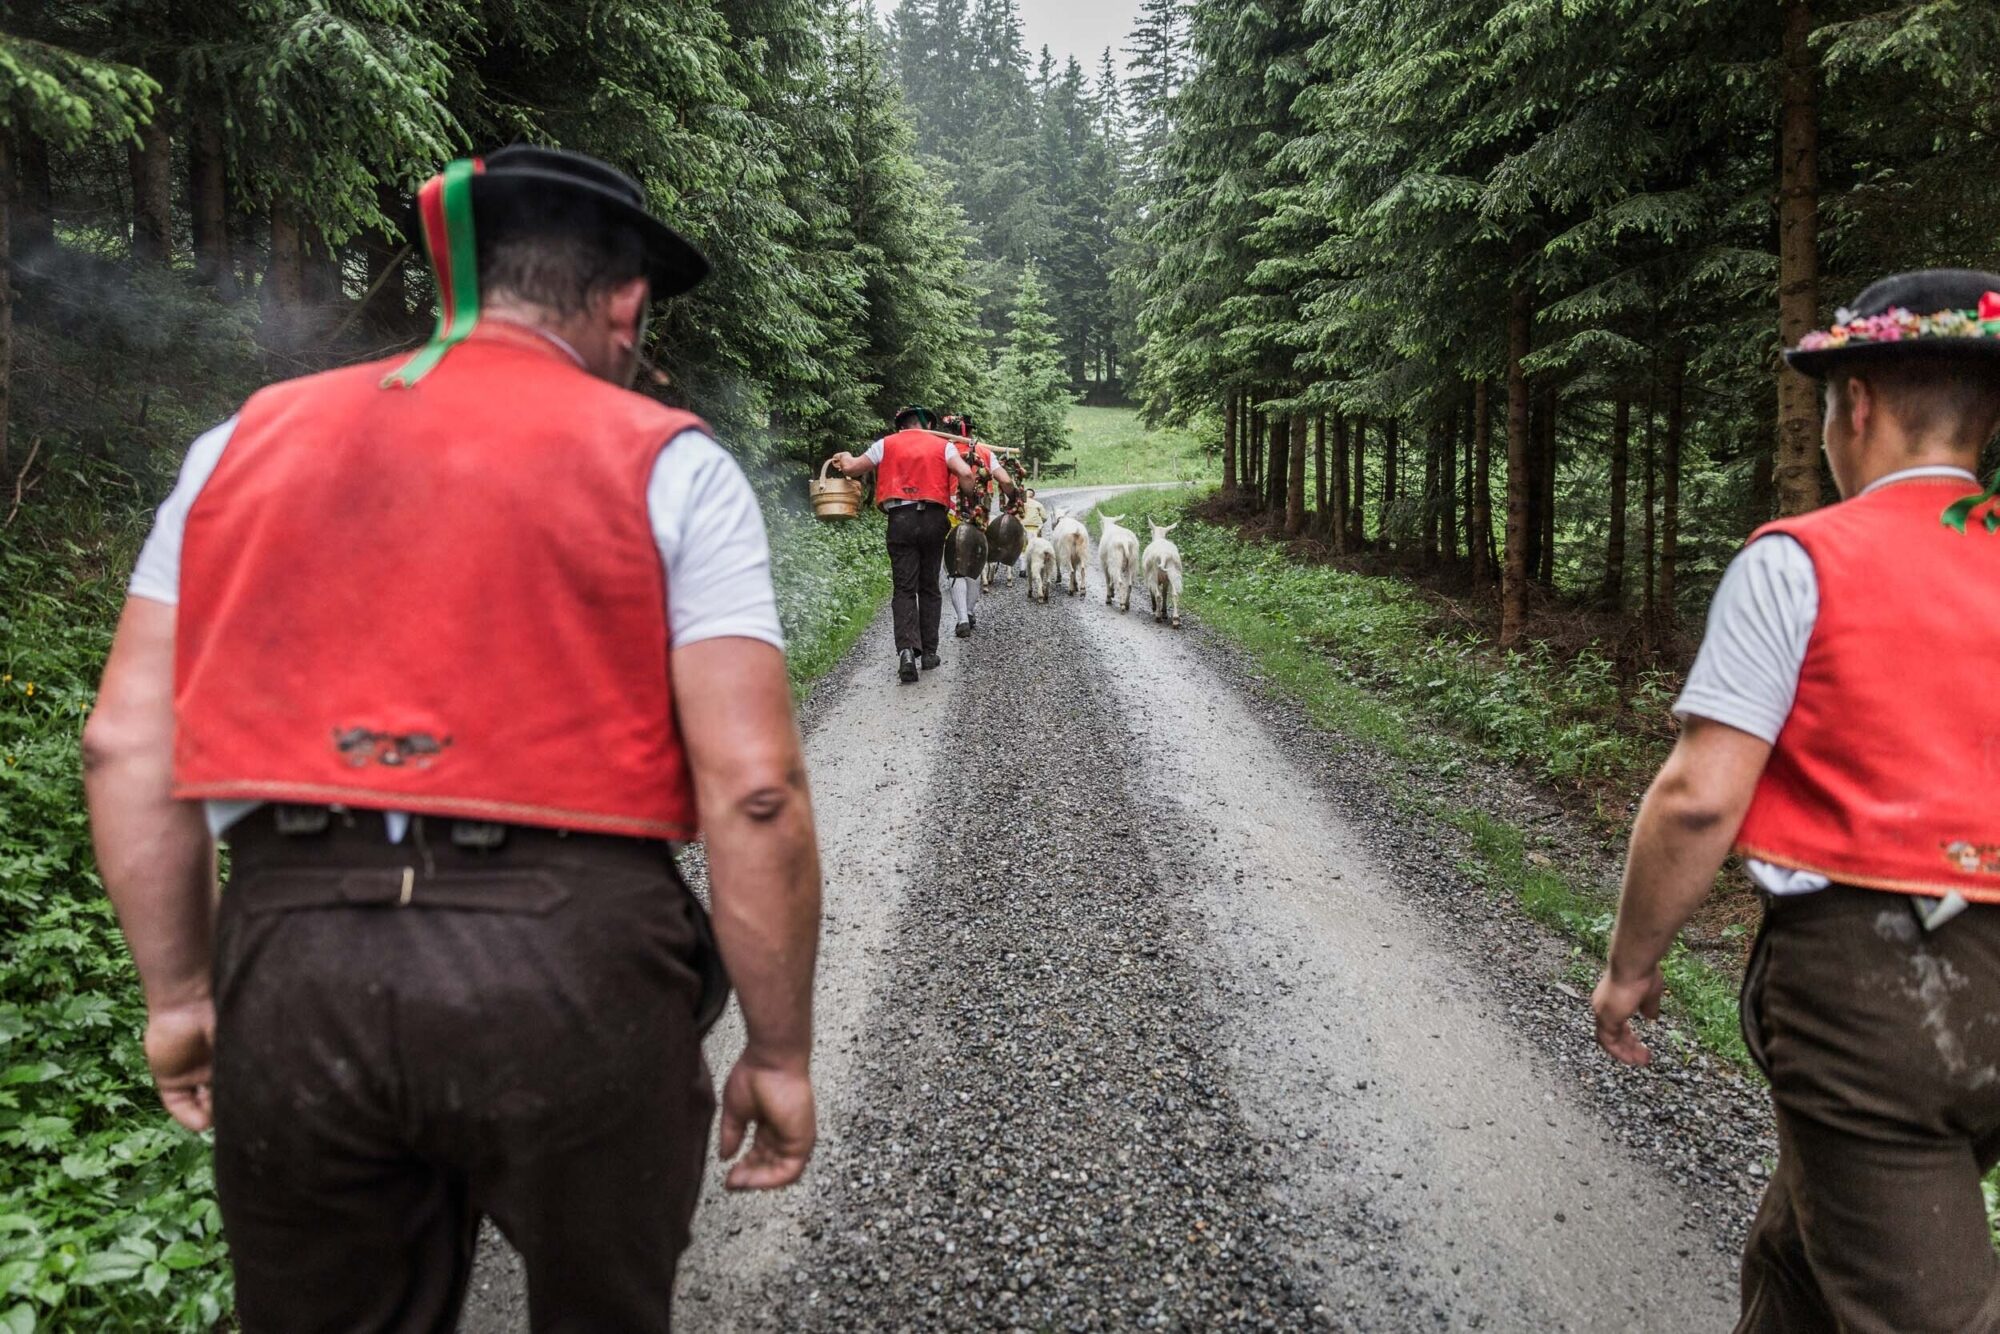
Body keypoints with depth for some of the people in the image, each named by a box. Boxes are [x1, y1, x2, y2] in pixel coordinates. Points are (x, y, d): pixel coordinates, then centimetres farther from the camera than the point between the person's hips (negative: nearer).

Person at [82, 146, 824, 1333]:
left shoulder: (246, 445, 11)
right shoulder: (669, 465, -1)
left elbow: (126, 745, 9)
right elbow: (752, 788, -9)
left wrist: (181, 992, 18)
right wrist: (781, 1053, 1)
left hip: (289, 965, 4)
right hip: (572, 966, -3)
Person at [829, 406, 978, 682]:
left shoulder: (887, 444, 9)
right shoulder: (942, 445, 10)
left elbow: (851, 468, 10)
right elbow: (965, 474, -6)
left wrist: (845, 458, 32)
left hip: (901, 519, -1)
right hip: (934, 518, 1)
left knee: (904, 588, -1)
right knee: (929, 587, 12)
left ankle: (907, 649, -20)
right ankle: (929, 652, 13)